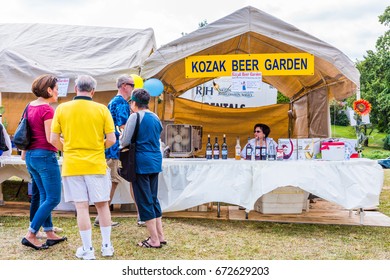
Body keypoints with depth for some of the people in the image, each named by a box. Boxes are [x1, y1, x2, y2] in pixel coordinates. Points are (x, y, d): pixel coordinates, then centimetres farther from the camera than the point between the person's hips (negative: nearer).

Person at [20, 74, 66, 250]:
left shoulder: (30, 107, 10)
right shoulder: (47, 110, -15)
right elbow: (51, 138, -19)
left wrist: (24, 152, 23)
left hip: (31, 155, 9)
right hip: (45, 156, -9)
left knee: (44, 196, 16)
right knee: (53, 199, -2)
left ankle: (50, 234, 23)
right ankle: (30, 236, -2)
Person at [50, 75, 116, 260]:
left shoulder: (62, 109, -1)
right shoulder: (101, 109, -4)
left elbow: (54, 140, -2)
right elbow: (111, 140, -5)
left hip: (72, 166, 0)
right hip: (96, 165, 0)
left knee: (81, 207, 6)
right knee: (102, 205, 13)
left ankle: (87, 250, 13)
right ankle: (106, 246, 22)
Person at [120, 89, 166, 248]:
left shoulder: (135, 117, -10)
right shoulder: (156, 118, 11)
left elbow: (124, 142, -10)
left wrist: (121, 137, 11)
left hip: (141, 163, -7)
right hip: (156, 162, 7)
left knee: (144, 201, 0)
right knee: (153, 199, 16)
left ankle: (154, 240, 4)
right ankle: (160, 236, 20)